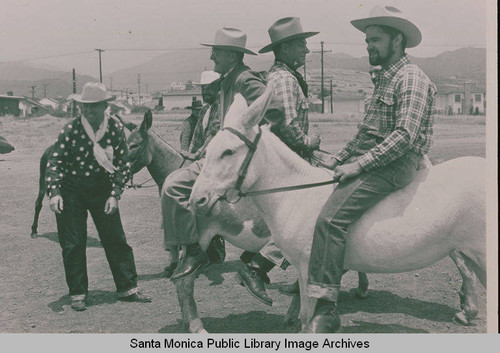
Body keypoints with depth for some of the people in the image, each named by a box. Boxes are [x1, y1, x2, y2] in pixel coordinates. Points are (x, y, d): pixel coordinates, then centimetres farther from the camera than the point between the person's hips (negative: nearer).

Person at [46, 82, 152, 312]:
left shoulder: (115, 129, -7)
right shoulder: (71, 129, -11)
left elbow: (122, 165, -1)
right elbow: (54, 161, -8)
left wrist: (114, 195, -10)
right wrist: (54, 192, -20)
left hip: (102, 190, 2)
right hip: (71, 191, -1)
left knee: (116, 240, 3)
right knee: (73, 244, 2)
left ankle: (127, 288, 15)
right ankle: (77, 294, 16)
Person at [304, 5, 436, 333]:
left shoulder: (411, 77, -10)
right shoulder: (384, 78, 21)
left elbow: (405, 135, -21)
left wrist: (359, 164, -23)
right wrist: (341, 158, 14)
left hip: (396, 164, -10)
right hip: (371, 159, 10)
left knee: (330, 218, -25)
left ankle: (326, 308, -24)